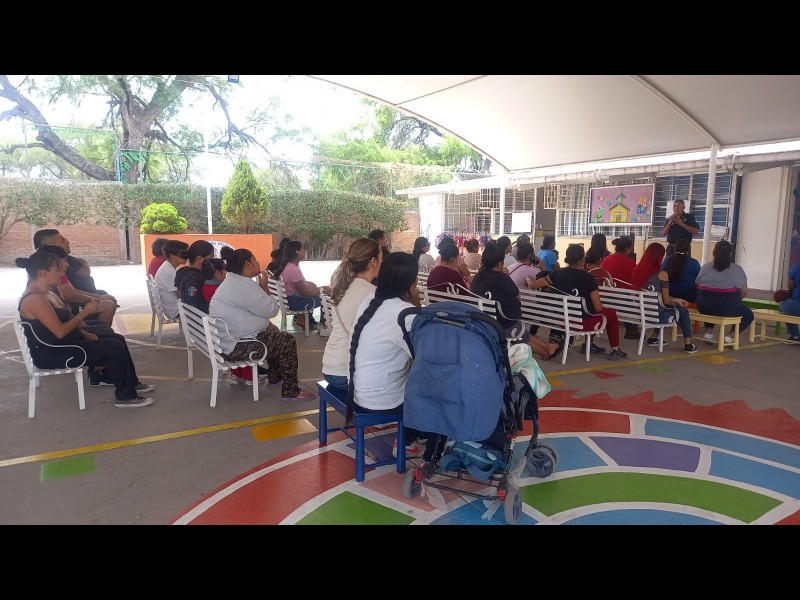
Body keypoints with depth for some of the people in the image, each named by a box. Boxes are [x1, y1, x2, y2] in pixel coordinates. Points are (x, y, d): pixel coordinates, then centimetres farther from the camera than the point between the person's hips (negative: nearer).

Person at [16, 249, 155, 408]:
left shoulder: (40, 294, 10)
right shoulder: (34, 298, -22)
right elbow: (60, 332, -26)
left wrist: (85, 334, 1)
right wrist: (85, 312, -16)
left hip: (60, 344, 10)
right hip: (52, 354, -10)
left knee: (117, 339, 10)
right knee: (114, 348, -16)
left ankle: (132, 384, 21)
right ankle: (125, 397, -5)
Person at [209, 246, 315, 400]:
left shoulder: (232, 281, 14)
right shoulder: (244, 284, -21)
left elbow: (259, 309, 17)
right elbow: (272, 310, -17)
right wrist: (265, 287, -6)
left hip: (227, 339, 11)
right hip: (236, 346, -11)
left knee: (276, 336, 25)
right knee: (287, 340, -4)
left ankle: (274, 377, 35)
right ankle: (290, 391, 1)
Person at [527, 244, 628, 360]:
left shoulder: (558, 273, -5)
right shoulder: (587, 277, -16)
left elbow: (532, 284, -3)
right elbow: (598, 308, -14)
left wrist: (527, 276, 18)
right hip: (582, 323, -5)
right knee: (611, 312, 22)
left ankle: (588, 344, 35)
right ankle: (615, 350, 23)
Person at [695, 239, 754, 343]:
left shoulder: (705, 267, 10)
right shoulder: (737, 269, 3)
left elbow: (698, 286, 11)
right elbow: (744, 291, 2)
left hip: (704, 307, 3)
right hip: (727, 307, -3)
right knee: (749, 315, 25)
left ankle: (708, 332, 17)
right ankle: (730, 336, 4)